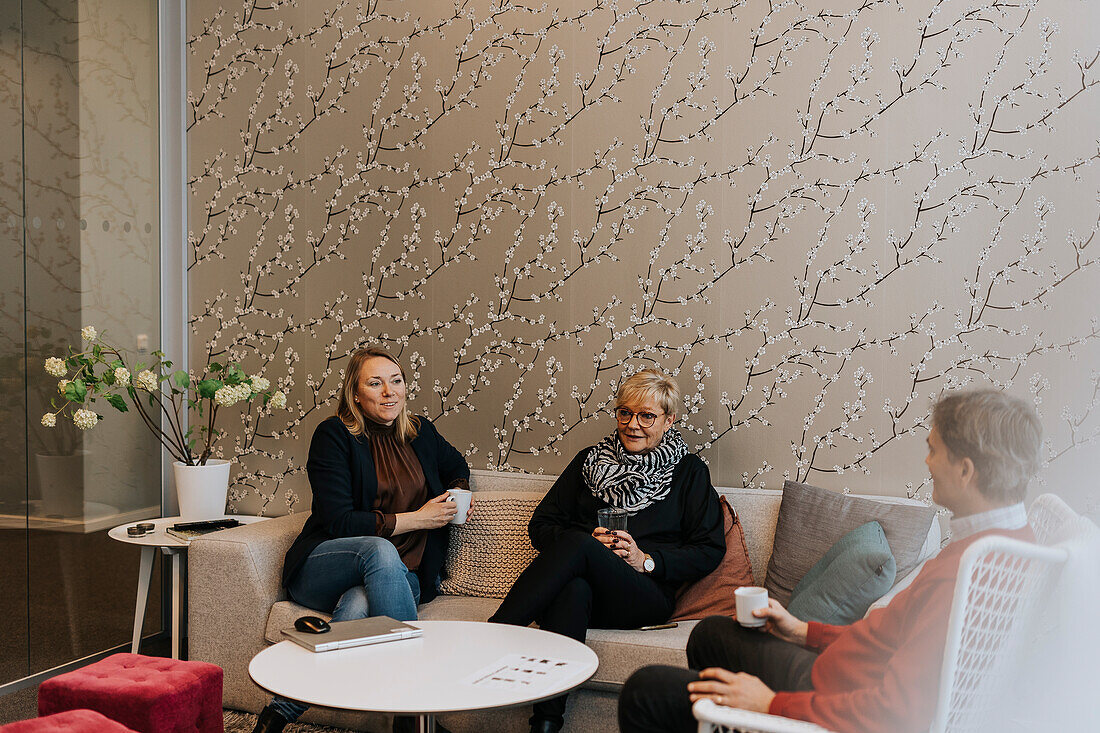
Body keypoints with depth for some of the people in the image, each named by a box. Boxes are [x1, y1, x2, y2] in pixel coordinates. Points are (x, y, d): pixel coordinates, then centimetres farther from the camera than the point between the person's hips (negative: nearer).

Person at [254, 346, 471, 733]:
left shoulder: (421, 432, 13)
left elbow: (457, 465, 36)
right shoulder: (334, 434, -4)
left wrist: (459, 491, 11)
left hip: (402, 575, 3)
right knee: (380, 550, -38)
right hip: (321, 569, -2)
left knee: (358, 606, -36)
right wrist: (415, 518, -12)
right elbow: (339, 522, -12)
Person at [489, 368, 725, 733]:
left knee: (578, 544, -34)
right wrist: (588, 541, -4)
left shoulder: (689, 472, 14)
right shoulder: (591, 460, 21)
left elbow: (710, 550, 7)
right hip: (582, 590, 2)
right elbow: (541, 525, 16)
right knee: (574, 588, -38)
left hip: (645, 597, -2)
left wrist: (646, 560, -8)